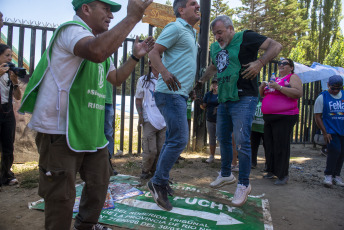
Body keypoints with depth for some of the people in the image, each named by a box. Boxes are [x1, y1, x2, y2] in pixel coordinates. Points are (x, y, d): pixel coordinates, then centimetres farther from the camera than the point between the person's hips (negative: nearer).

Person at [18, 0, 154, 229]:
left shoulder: (98, 40, 20)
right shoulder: (72, 29, -13)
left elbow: (116, 79, 26)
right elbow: (97, 52, -38)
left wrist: (135, 56, 15)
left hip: (91, 131, 10)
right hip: (59, 131, -10)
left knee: (100, 180, 19)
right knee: (61, 195, -1)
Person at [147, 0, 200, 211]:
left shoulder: (192, 33, 22)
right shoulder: (176, 28, -7)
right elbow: (154, 53, -15)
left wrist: (194, 84, 24)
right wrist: (164, 72, -33)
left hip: (180, 94, 10)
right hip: (171, 93, -10)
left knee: (173, 140, 13)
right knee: (180, 140, -13)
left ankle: (159, 182, 24)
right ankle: (159, 182, 0)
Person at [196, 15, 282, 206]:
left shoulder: (245, 38, -6)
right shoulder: (215, 47, 15)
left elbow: (276, 46, -9)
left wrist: (260, 63, -21)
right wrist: (201, 81, 26)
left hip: (243, 99, -8)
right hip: (224, 100, 8)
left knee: (242, 142, -10)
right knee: (223, 138, 14)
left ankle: (244, 184, 3)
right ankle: (226, 175, 32)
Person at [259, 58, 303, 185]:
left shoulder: (293, 77, 0)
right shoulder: (274, 79, 20)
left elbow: (298, 93, -17)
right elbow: (262, 94, 25)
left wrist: (278, 87, -20)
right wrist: (262, 87, 3)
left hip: (284, 117, -7)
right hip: (269, 117, 8)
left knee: (281, 146, -8)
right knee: (269, 145, 10)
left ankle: (283, 175, 1)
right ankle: (271, 171, 22)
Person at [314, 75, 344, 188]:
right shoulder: (322, 97, -2)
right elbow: (318, 117, -3)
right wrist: (325, 132, -9)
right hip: (331, 131, -4)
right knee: (335, 150, -17)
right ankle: (328, 175, -3)